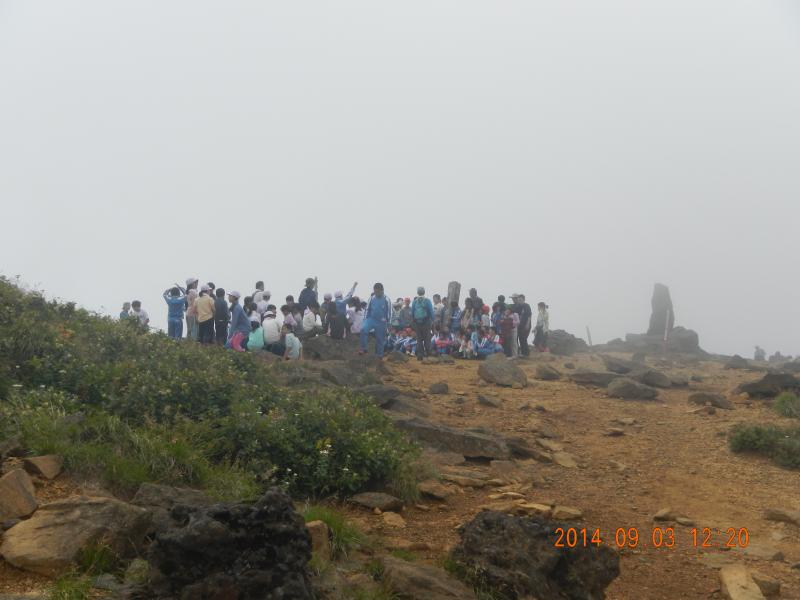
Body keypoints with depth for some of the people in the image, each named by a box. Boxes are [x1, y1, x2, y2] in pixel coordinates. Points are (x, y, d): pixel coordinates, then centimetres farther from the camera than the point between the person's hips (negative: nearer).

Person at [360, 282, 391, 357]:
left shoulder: (386, 300, -9)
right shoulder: (372, 298, -2)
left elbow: (389, 312, -2)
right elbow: (368, 309, 9)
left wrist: (388, 323, -3)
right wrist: (365, 319, 8)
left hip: (381, 322, -1)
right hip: (371, 319, 2)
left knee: (380, 339, 6)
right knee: (363, 329, -26)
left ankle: (379, 355, 18)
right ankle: (363, 348, -19)